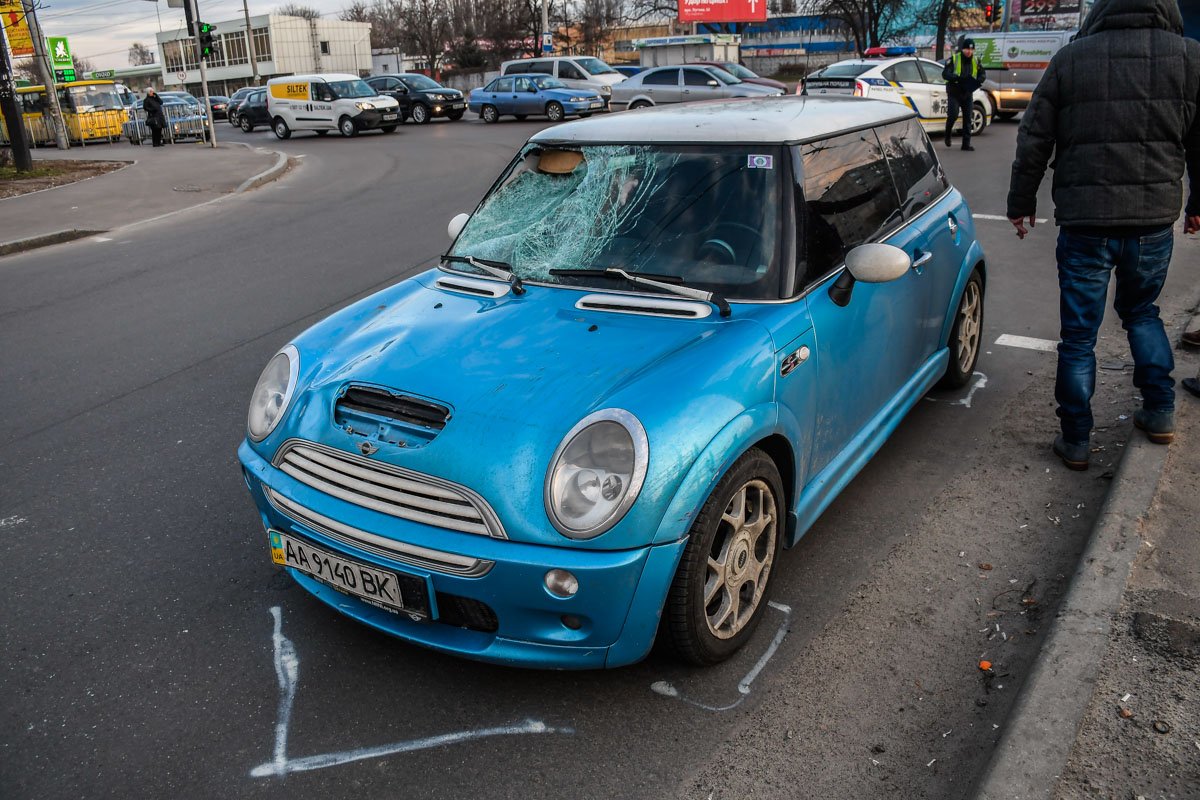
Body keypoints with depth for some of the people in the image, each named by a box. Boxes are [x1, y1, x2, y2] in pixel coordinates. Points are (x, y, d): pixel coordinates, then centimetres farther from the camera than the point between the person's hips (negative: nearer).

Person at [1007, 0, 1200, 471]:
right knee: (1141, 311, 26)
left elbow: (1033, 143, 1)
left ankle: (1075, 440, 12)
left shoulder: (1070, 58, -2)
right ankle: (1160, 412, 23)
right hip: (1155, 219, 2)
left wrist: (1021, 204, 12)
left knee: (1079, 335, 7)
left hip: (1085, 222, -2)